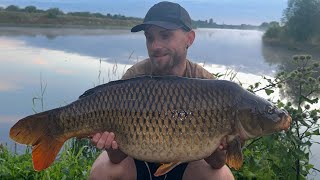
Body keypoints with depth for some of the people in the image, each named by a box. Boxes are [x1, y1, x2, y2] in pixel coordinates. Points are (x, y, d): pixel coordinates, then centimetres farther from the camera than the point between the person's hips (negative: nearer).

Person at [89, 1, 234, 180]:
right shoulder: (134, 77, -21)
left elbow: (216, 163, -18)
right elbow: (118, 158, -20)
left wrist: (218, 153, -42)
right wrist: (114, 145, -44)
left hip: (185, 162, 1)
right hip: (139, 159, 0)